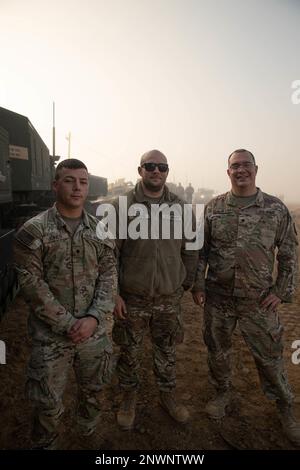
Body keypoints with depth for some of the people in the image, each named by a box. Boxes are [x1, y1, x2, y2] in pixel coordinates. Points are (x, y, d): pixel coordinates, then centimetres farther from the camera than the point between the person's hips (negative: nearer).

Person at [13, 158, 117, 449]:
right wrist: (68, 323, -15)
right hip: (50, 335, -3)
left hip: (93, 330, 4)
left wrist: (93, 318, -13)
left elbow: (109, 275, -1)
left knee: (92, 390, 23)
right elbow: (31, 283, -13)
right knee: (47, 403, 11)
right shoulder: (33, 230, -10)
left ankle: (90, 435, 54)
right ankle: (45, 444, 43)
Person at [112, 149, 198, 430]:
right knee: (129, 352, 15)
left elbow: (190, 251, 8)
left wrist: (188, 284, 7)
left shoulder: (180, 208, 1)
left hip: (170, 298, 3)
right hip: (132, 298, -2)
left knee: (167, 352, 19)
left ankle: (168, 396, 43)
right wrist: (114, 294, -10)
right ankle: (128, 398, 40)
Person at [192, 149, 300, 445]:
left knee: (269, 355, 12)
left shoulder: (276, 208, -3)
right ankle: (222, 393, 43)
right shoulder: (213, 207, 0)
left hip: (258, 300, -1)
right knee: (217, 349, 16)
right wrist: (197, 284, 0)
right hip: (217, 297, 2)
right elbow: (201, 250, 4)